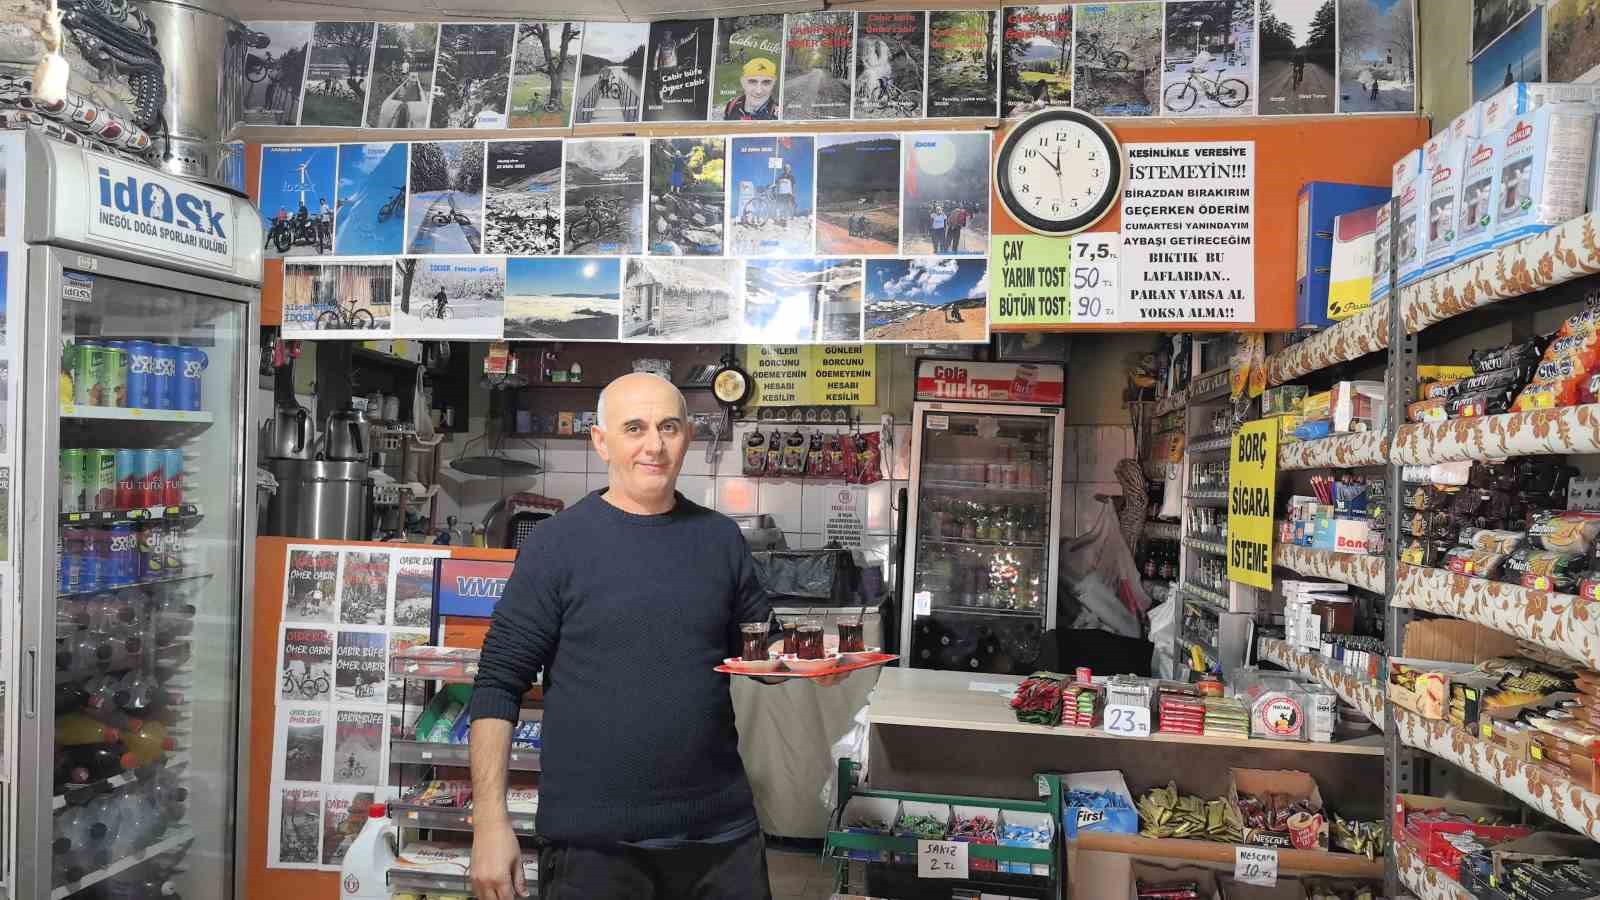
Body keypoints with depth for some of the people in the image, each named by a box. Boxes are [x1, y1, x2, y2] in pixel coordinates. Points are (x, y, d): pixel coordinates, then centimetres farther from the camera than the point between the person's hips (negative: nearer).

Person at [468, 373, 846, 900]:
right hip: (591, 842, -3)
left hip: (722, 833, 3)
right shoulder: (557, 544, -6)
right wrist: (491, 822, -11)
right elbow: (499, 684, -5)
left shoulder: (721, 539, 4)